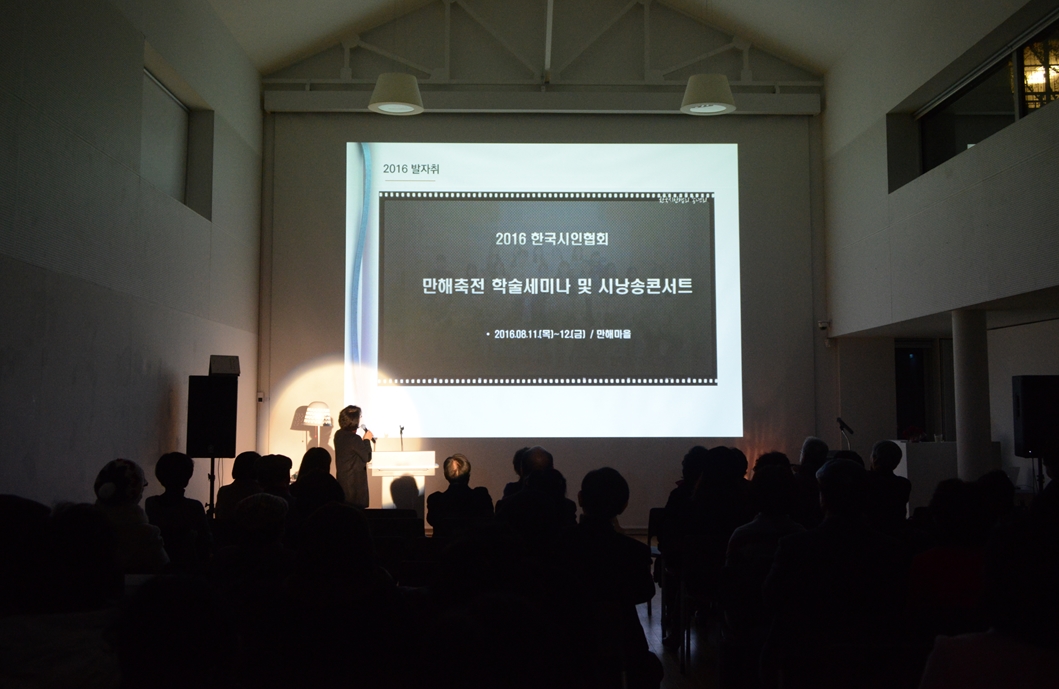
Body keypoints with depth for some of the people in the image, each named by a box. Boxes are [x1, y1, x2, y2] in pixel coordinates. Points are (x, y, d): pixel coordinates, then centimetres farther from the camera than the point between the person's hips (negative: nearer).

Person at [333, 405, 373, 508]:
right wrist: (367, 440, -4)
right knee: (355, 506, 1)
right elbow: (367, 457, -13)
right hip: (354, 481, -9)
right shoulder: (354, 438, -23)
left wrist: (363, 440, 9)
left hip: (343, 479, 9)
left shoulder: (339, 434, 3)